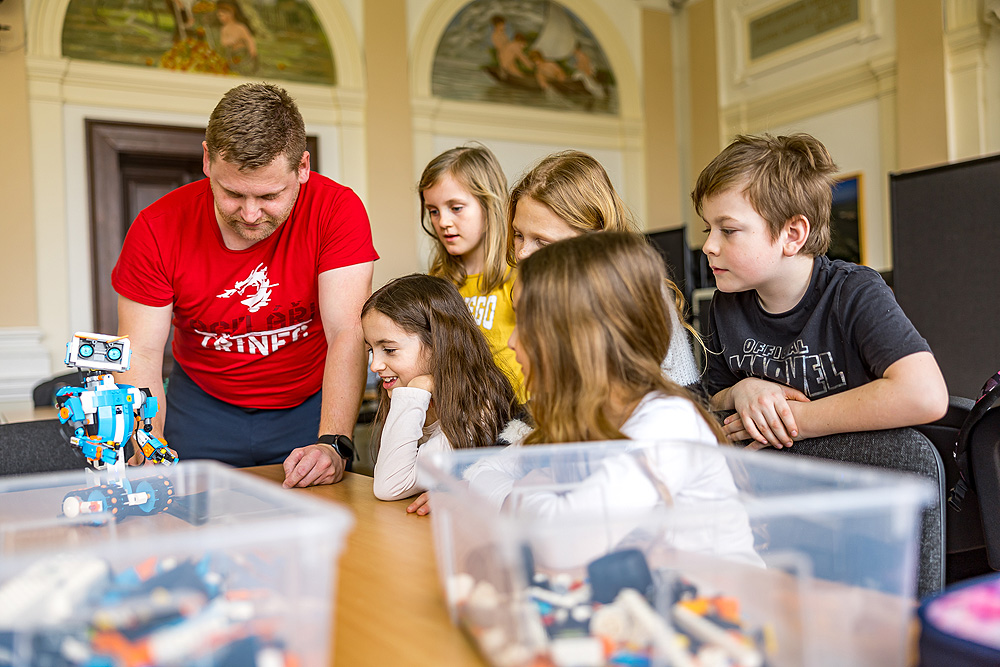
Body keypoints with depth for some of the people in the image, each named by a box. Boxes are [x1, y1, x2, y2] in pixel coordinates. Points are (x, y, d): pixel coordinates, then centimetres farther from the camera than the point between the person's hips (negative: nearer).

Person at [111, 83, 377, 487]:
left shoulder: (337, 210, -22)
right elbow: (141, 355, -16)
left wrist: (333, 444, -38)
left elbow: (348, 335, -27)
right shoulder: (157, 229, -17)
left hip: (311, 404, -1)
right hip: (203, 405, 1)